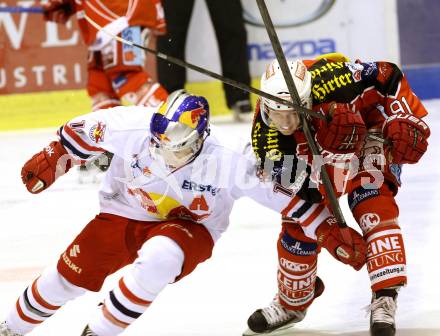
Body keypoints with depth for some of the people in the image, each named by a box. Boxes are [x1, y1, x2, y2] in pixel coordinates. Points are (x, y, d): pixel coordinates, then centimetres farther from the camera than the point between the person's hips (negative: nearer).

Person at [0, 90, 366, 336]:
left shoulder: (232, 160, -30)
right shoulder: (132, 126, -26)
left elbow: (286, 192, -22)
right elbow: (86, 131, -6)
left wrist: (329, 230, -21)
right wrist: (53, 159, 0)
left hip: (189, 228, -2)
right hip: (125, 214, 2)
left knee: (158, 258, -36)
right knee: (70, 275, 0)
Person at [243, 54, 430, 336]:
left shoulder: (331, 80, -40)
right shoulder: (266, 135, -31)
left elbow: (387, 77, -24)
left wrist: (406, 122, -29)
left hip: (370, 132, -3)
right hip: (317, 158, 3)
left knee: (373, 209, -24)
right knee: (298, 226, 1)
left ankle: (385, 299, -24)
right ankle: (291, 304, 26)